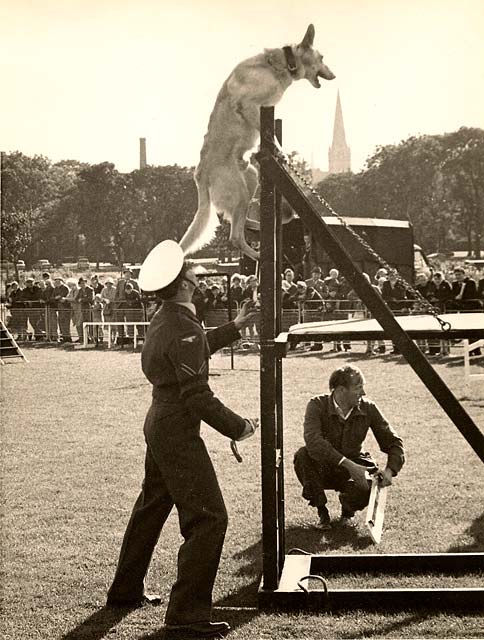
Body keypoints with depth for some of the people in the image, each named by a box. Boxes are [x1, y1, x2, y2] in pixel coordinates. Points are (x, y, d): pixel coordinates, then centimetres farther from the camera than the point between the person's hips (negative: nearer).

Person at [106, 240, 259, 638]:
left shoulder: (164, 319, 8)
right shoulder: (184, 331, -22)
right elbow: (197, 395, -23)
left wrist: (235, 328, 32)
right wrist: (238, 427, -13)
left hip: (159, 426, 11)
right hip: (179, 432, -11)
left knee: (151, 508, 23)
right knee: (208, 518, -7)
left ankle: (126, 590, 36)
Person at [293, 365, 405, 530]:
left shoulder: (368, 408, -10)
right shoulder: (317, 405, -20)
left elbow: (393, 442, -3)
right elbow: (313, 441, -37)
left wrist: (390, 470, -23)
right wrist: (348, 465, -44)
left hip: (354, 468, 1)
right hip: (323, 469, -1)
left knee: (367, 488, -33)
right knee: (302, 455, -34)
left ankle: (348, 510, 7)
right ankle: (322, 512, -12)